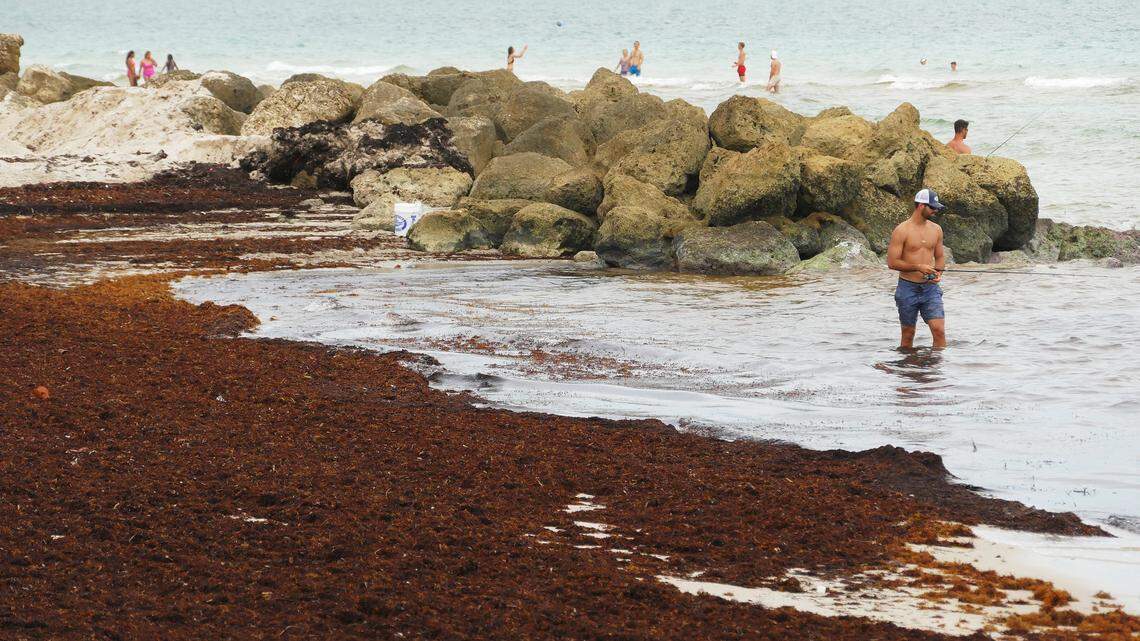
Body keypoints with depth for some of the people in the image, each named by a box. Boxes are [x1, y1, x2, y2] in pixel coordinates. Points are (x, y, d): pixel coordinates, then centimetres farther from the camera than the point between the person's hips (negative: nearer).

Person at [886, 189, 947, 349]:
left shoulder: (936, 229, 7)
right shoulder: (902, 231, -9)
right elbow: (892, 262, -11)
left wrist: (938, 273, -3)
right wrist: (918, 267, -20)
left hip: (930, 288, 3)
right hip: (908, 288, -3)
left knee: (939, 330, -10)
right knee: (908, 334, 7)